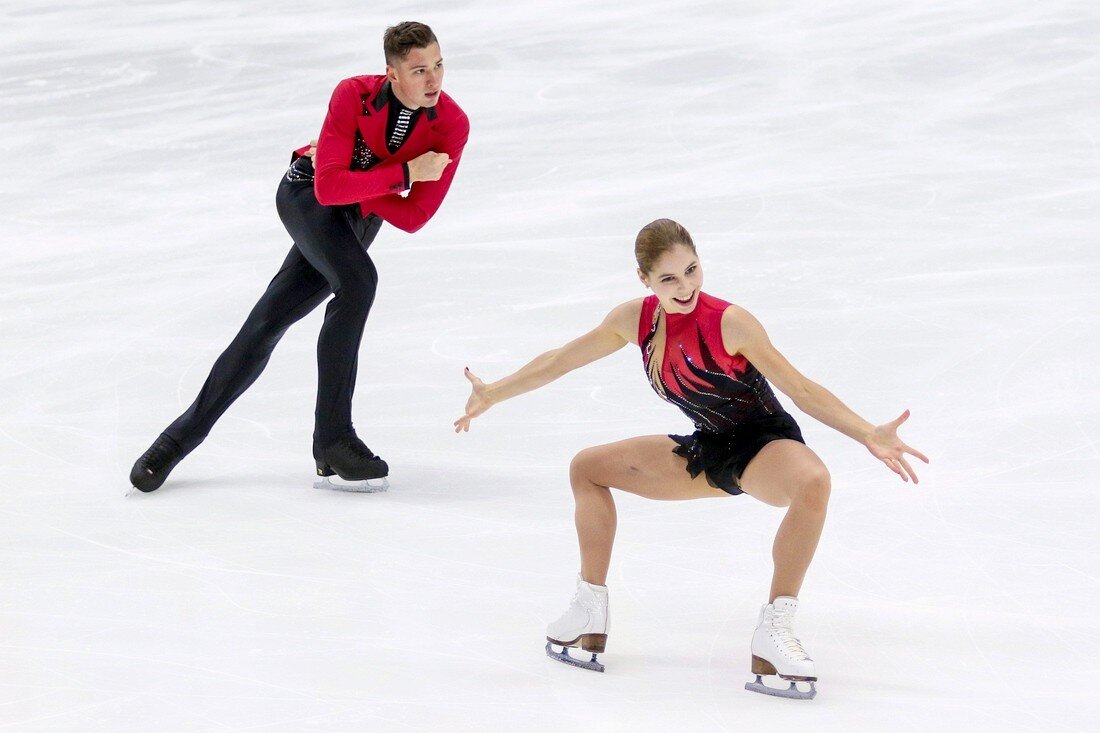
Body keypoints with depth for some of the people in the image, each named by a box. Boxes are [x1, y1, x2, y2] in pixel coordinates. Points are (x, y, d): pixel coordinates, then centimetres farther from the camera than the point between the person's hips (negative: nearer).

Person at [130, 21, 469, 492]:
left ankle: (184, 435, 13)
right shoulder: (354, 96, -25)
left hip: (356, 222, 4)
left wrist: (350, 178, -24)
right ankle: (332, 439, -25)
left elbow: (412, 217, -19)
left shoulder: (452, 126, -19)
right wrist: (405, 173, -32)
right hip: (306, 194, -4)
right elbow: (328, 186, -31)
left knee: (267, 325, 1)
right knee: (358, 280, -29)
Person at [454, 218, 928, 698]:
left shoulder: (728, 323, -25)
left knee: (813, 482, -41)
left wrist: (869, 436, -33)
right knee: (588, 467, 11)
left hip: (766, 444, -7)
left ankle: (774, 629, -31)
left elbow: (801, 390, -23)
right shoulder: (636, 320, -8)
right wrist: (492, 394, 9)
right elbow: (561, 361, 7)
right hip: (708, 450, 7)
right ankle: (591, 609, 18)